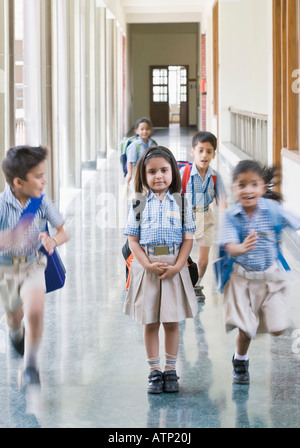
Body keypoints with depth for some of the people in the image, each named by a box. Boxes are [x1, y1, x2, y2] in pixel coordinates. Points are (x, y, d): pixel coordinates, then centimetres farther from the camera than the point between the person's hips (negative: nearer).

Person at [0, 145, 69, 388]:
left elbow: (63, 232, -3)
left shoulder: (42, 202, -15)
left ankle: (30, 367, -5)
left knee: (35, 312, -23)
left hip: (33, 266, 1)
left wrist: (53, 241, -27)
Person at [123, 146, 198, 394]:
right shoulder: (139, 204, 1)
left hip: (175, 266, 0)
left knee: (172, 322, 5)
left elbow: (188, 238, 1)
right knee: (150, 323, 5)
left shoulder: (181, 202, 2)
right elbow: (133, 239, -1)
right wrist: (148, 265, -14)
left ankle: (171, 370, 14)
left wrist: (177, 266, -12)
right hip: (146, 266, 0)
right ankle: (154, 371, 13)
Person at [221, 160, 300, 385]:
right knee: (245, 329, -1)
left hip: (271, 276, 1)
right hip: (243, 277, -1)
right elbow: (229, 246, -26)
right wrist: (242, 249, -46)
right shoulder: (231, 216, -15)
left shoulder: (273, 209, -13)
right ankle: (240, 361, 29)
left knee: (277, 329, 0)